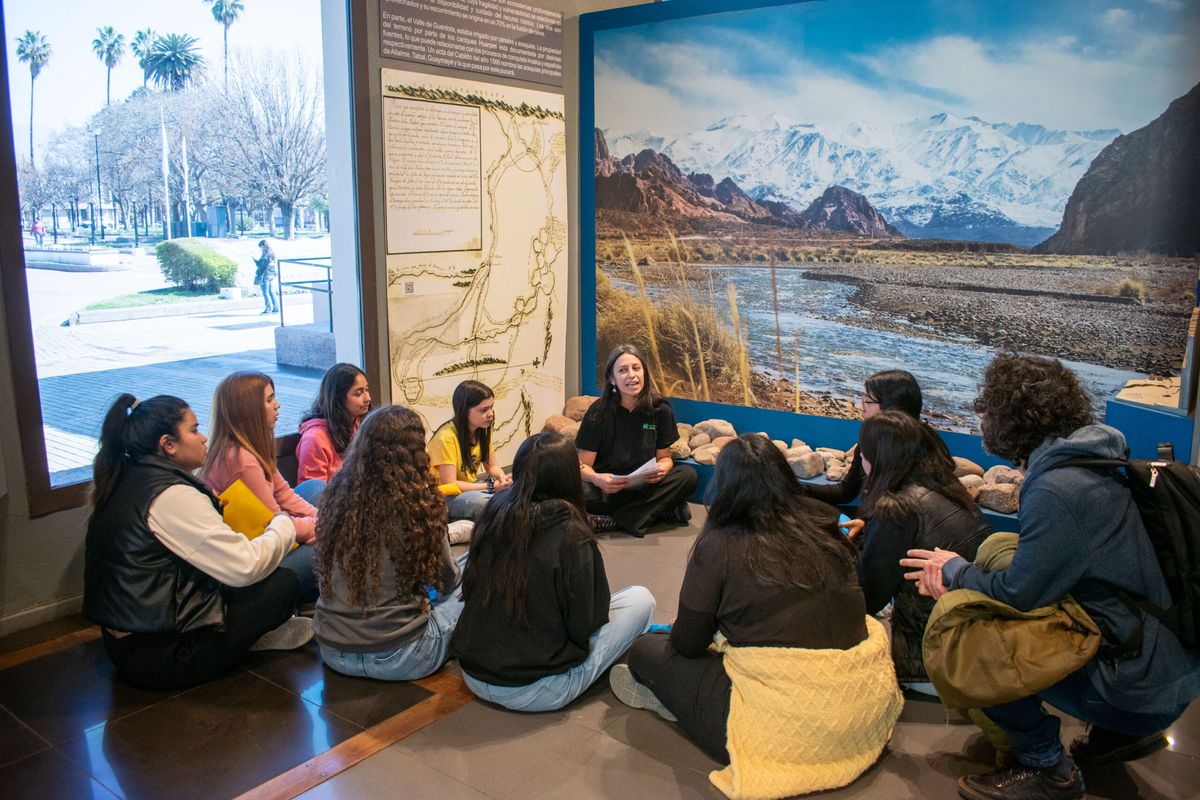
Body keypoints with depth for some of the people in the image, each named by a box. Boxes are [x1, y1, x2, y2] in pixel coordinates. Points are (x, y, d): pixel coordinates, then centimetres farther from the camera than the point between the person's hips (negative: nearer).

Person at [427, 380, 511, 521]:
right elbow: (449, 485, -24)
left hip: (468, 487, 7)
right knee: (480, 501, -36)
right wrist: (490, 486, -27)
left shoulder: (482, 430, -3)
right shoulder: (446, 437, -25)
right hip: (445, 496, -6)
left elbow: (492, 466, 6)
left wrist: (502, 477, -18)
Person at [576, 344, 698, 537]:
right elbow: (583, 465, -8)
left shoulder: (660, 410, -2)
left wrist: (662, 468, -20)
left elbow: (664, 457, 5)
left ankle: (616, 521, -25)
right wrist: (596, 478, -32)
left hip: (647, 486, 2)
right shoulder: (598, 412, -8)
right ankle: (664, 509, -22)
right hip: (608, 488, -2)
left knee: (688, 475, -24)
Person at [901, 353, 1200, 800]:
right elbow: (1042, 569, 11)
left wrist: (955, 571, -1)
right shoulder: (1090, 465, 6)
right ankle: (1120, 732, 22)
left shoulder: (1057, 491, -25)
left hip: (1140, 688, -9)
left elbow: (1017, 593, -20)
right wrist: (959, 581, 4)